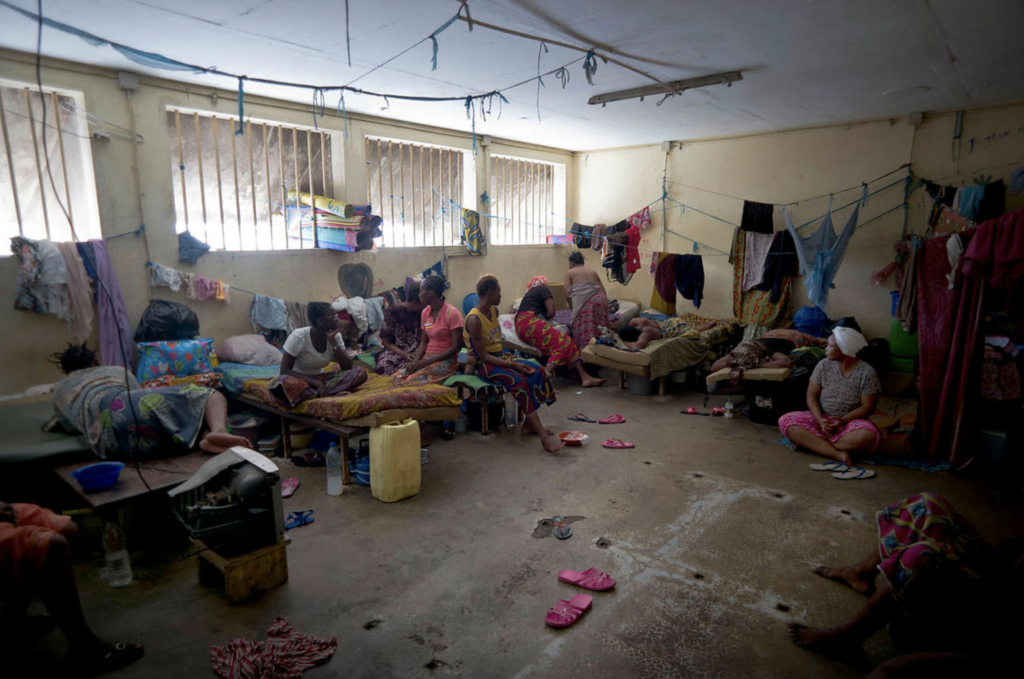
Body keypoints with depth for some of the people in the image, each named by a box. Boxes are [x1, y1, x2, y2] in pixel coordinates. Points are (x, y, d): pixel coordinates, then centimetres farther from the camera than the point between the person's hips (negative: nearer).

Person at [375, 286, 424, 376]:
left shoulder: (422, 313, 1)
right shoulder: (392, 311, -8)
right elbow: (386, 342, -5)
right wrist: (404, 354, -20)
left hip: (416, 352, 2)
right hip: (396, 351, -2)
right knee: (384, 367, -35)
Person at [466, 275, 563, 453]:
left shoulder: (494, 310, 7)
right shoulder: (474, 320, -20)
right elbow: (483, 356, -21)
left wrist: (514, 361, 3)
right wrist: (513, 364, -22)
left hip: (499, 356, 8)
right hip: (483, 364, -8)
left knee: (538, 371, -12)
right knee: (520, 382, -29)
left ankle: (530, 423, -6)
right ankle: (544, 436, -26)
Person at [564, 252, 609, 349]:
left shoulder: (569, 273, 15)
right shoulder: (593, 271, 27)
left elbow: (568, 294, 6)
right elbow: (604, 292, 23)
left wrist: (572, 307, 19)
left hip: (585, 302, -5)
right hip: (600, 300, 5)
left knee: (585, 330, -5)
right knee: (599, 329, 12)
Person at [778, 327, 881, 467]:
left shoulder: (867, 372, -6)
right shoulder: (824, 366, 1)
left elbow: (867, 407, -8)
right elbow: (811, 396, 0)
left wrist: (843, 420, -23)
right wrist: (820, 419, -18)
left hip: (850, 421, -2)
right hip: (821, 419, 3)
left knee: (867, 437, -38)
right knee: (785, 421, -25)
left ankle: (811, 442, -22)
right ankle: (837, 453, -32)